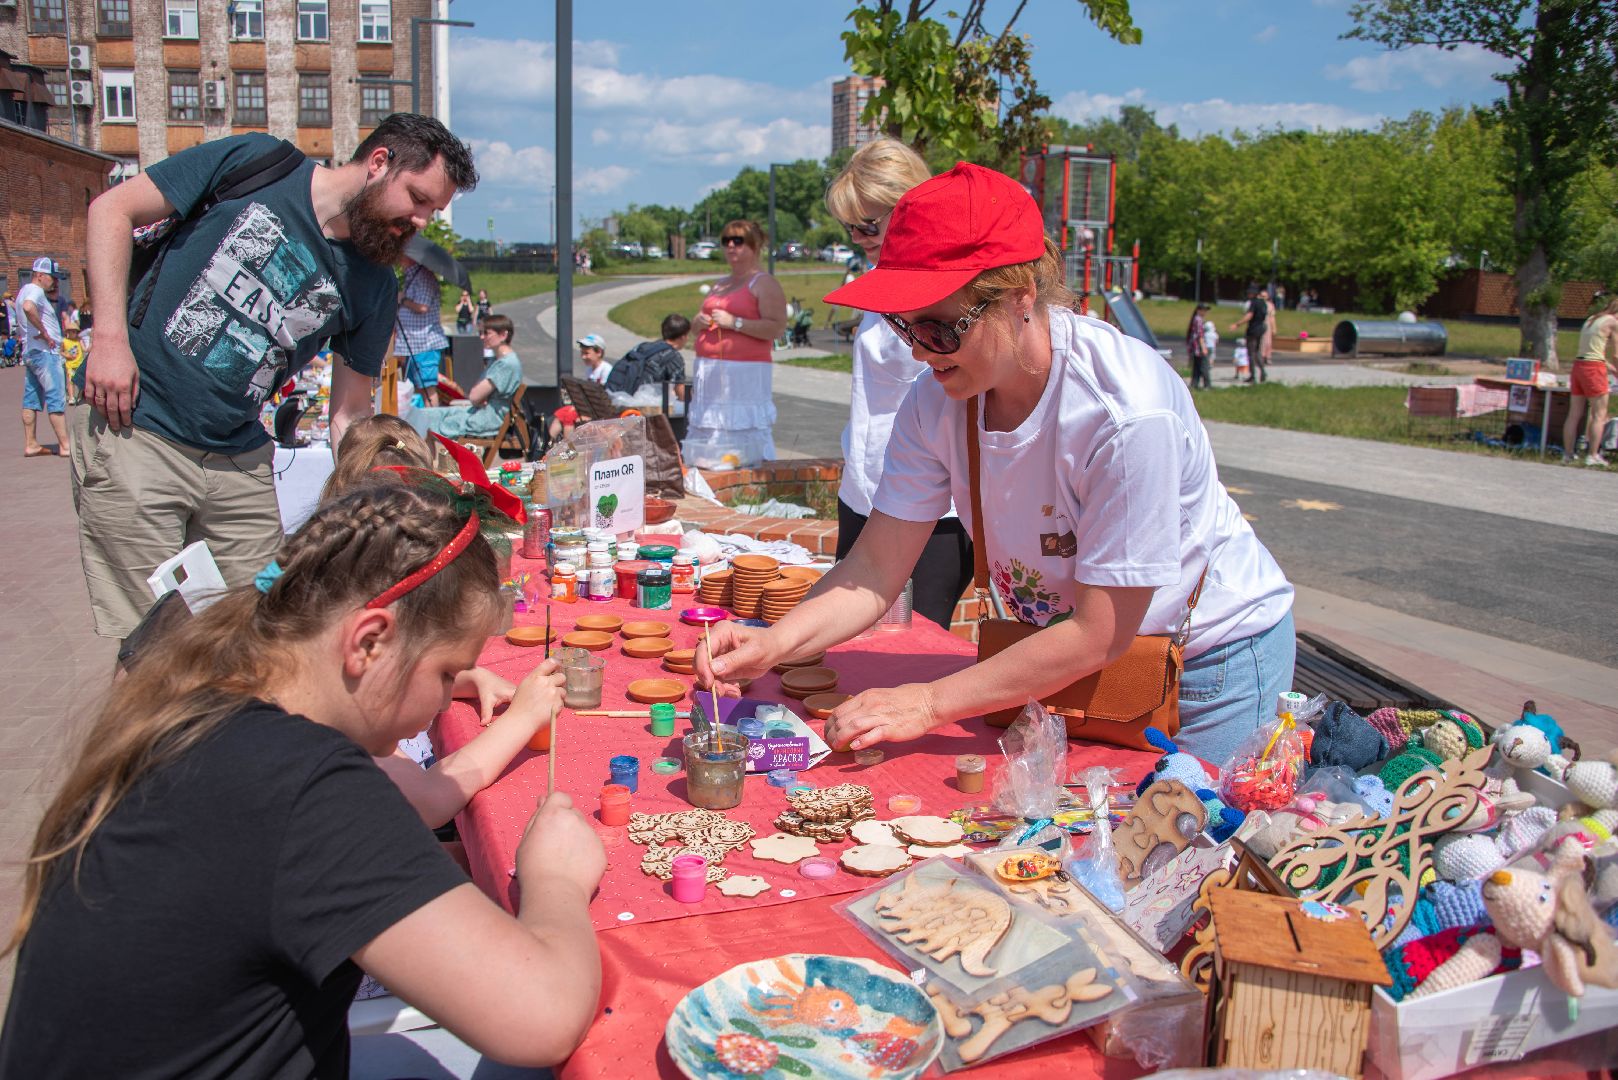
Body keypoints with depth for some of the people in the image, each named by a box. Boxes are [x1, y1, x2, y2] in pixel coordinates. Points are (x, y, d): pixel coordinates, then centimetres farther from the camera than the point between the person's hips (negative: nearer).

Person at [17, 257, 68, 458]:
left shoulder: (24, 291, 20)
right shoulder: (35, 291, -12)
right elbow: (28, 307, -32)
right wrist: (44, 333, -24)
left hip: (30, 351, 10)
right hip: (44, 352, -10)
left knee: (31, 399, 10)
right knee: (57, 398, -9)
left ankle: (30, 444, 13)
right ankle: (65, 445, -9)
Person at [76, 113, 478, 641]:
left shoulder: (373, 286, 5)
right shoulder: (253, 162, -5)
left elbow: (350, 417, 6)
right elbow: (113, 208, -1)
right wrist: (111, 334, -12)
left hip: (240, 459, 5)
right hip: (133, 428, -4)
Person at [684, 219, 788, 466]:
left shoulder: (764, 283, -2)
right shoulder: (719, 286, 23)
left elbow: (777, 328, -14)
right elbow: (695, 324, 27)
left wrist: (734, 323, -18)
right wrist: (700, 322, 3)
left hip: (745, 371, -8)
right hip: (709, 370, 8)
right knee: (709, 434, 6)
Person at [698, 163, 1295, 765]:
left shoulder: (1128, 411, -34)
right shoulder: (937, 402, -16)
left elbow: (1099, 635, -29)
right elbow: (877, 567, -13)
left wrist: (929, 705, -29)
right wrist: (775, 642, -31)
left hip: (1211, 663, -5)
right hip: (1073, 657, 5)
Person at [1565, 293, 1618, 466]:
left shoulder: (1591, 320, 20)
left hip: (1578, 365, 8)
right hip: (1594, 368, -8)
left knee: (1574, 414, 9)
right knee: (1599, 415, -1)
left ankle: (1568, 453, 11)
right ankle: (1593, 455, -2)